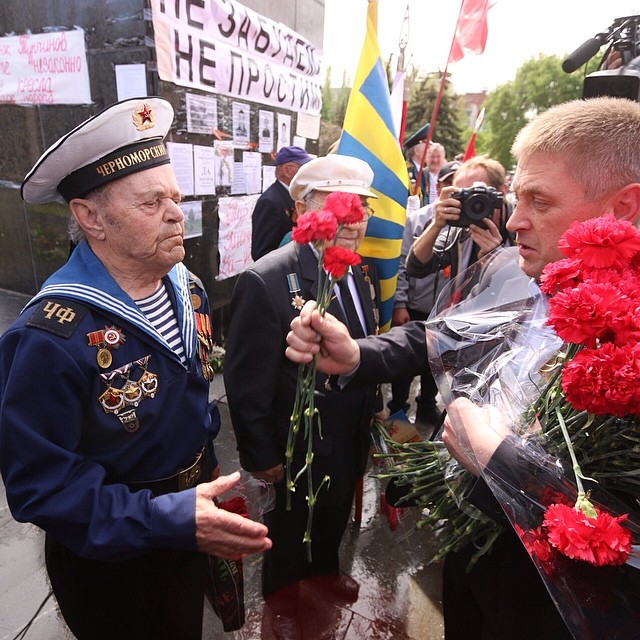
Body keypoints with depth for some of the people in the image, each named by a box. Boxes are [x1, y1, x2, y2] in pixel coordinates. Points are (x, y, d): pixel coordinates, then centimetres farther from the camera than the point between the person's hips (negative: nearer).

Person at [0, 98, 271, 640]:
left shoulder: (187, 288, -8)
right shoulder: (50, 337, -31)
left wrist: (207, 469, 11)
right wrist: (169, 518, -34)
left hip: (189, 523, 6)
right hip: (108, 561, -5)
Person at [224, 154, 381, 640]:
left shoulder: (356, 274, -4)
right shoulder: (265, 281, -28)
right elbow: (246, 384, -22)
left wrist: (368, 422, 12)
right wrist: (262, 456, -15)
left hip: (350, 442, 7)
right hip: (300, 450, -6)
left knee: (336, 515, 30)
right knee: (291, 523, 22)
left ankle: (323, 568, 62)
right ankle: (283, 594, 54)